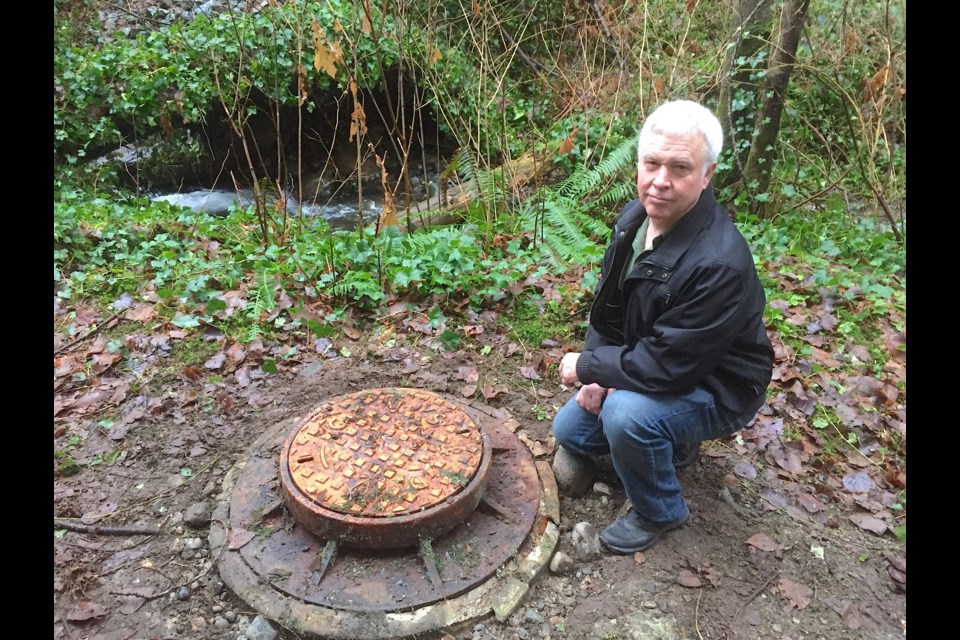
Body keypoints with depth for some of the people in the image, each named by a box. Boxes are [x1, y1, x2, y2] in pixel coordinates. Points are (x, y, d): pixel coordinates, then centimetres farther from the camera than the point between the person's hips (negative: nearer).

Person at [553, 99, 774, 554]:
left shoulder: (719, 264, -36)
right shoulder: (634, 217, -9)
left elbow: (664, 368, -33)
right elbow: (607, 305, 2)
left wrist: (585, 366, -20)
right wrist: (598, 373, -11)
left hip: (715, 389, -7)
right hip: (642, 367, 8)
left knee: (626, 411, -35)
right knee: (569, 431, 10)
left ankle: (659, 512, -4)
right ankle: (674, 443, 29)